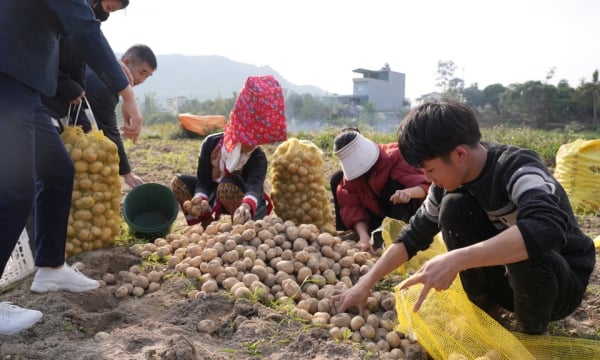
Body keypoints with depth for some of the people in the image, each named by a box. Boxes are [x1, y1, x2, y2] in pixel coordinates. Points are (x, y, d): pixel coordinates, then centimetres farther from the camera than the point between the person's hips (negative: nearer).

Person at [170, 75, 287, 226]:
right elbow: (203, 180, -17)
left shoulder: (258, 157, -28)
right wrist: (200, 198, -42)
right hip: (214, 196, 4)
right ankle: (208, 224, -4)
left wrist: (245, 206, -73)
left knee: (227, 186, -37)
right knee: (179, 182, -14)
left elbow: (255, 186, -48)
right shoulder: (211, 143, -18)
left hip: (250, 205, -4)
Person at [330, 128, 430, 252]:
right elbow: (353, 207, -22)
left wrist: (409, 192, -62)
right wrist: (364, 236, -38)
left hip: (407, 207, -5)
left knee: (395, 183, -39)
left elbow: (427, 185, -39)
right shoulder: (352, 172, -15)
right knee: (337, 179, -8)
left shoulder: (394, 157, -31)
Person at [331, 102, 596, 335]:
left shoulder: (517, 167, -29)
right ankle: (484, 308, -1)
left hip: (565, 281, -5)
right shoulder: (450, 182, -10)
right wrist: (366, 283, -7)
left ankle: (532, 332, -8)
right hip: (508, 276, 5)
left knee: (527, 247, -37)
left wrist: (455, 260, -51)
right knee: (453, 207, -17)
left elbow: (547, 229, -49)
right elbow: (415, 235, 0)